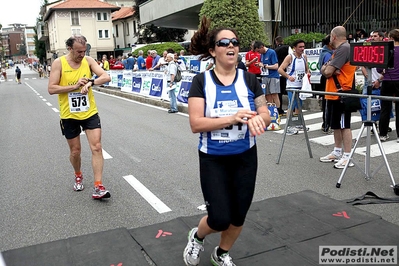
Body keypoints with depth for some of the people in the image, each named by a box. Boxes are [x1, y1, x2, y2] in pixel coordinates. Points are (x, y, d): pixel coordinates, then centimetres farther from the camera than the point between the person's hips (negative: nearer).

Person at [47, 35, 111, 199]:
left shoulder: (88, 61, -3)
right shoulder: (59, 63, -9)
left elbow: (106, 77, -12)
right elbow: (51, 89, -14)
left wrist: (90, 82, -29)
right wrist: (75, 86, -22)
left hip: (90, 113, 1)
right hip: (69, 116, -1)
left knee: (96, 147, -8)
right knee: (75, 151, 12)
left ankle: (98, 188, -6)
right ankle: (78, 176, 41)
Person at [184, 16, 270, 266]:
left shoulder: (249, 79, -3)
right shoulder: (201, 81, -10)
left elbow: (266, 116, 0)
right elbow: (196, 124, -18)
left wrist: (257, 119, -24)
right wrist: (232, 118, -29)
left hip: (245, 158, 3)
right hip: (213, 159, -3)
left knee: (238, 216, 12)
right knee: (219, 219, -3)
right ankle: (197, 236, 33)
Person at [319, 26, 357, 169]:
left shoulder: (344, 49, -15)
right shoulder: (338, 50, 17)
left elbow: (327, 72, -21)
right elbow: (324, 70, 12)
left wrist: (327, 69, 1)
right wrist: (327, 68, -10)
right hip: (333, 93, 10)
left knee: (344, 125, -6)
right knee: (336, 124, 16)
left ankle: (347, 157, -1)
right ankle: (337, 152, 27)